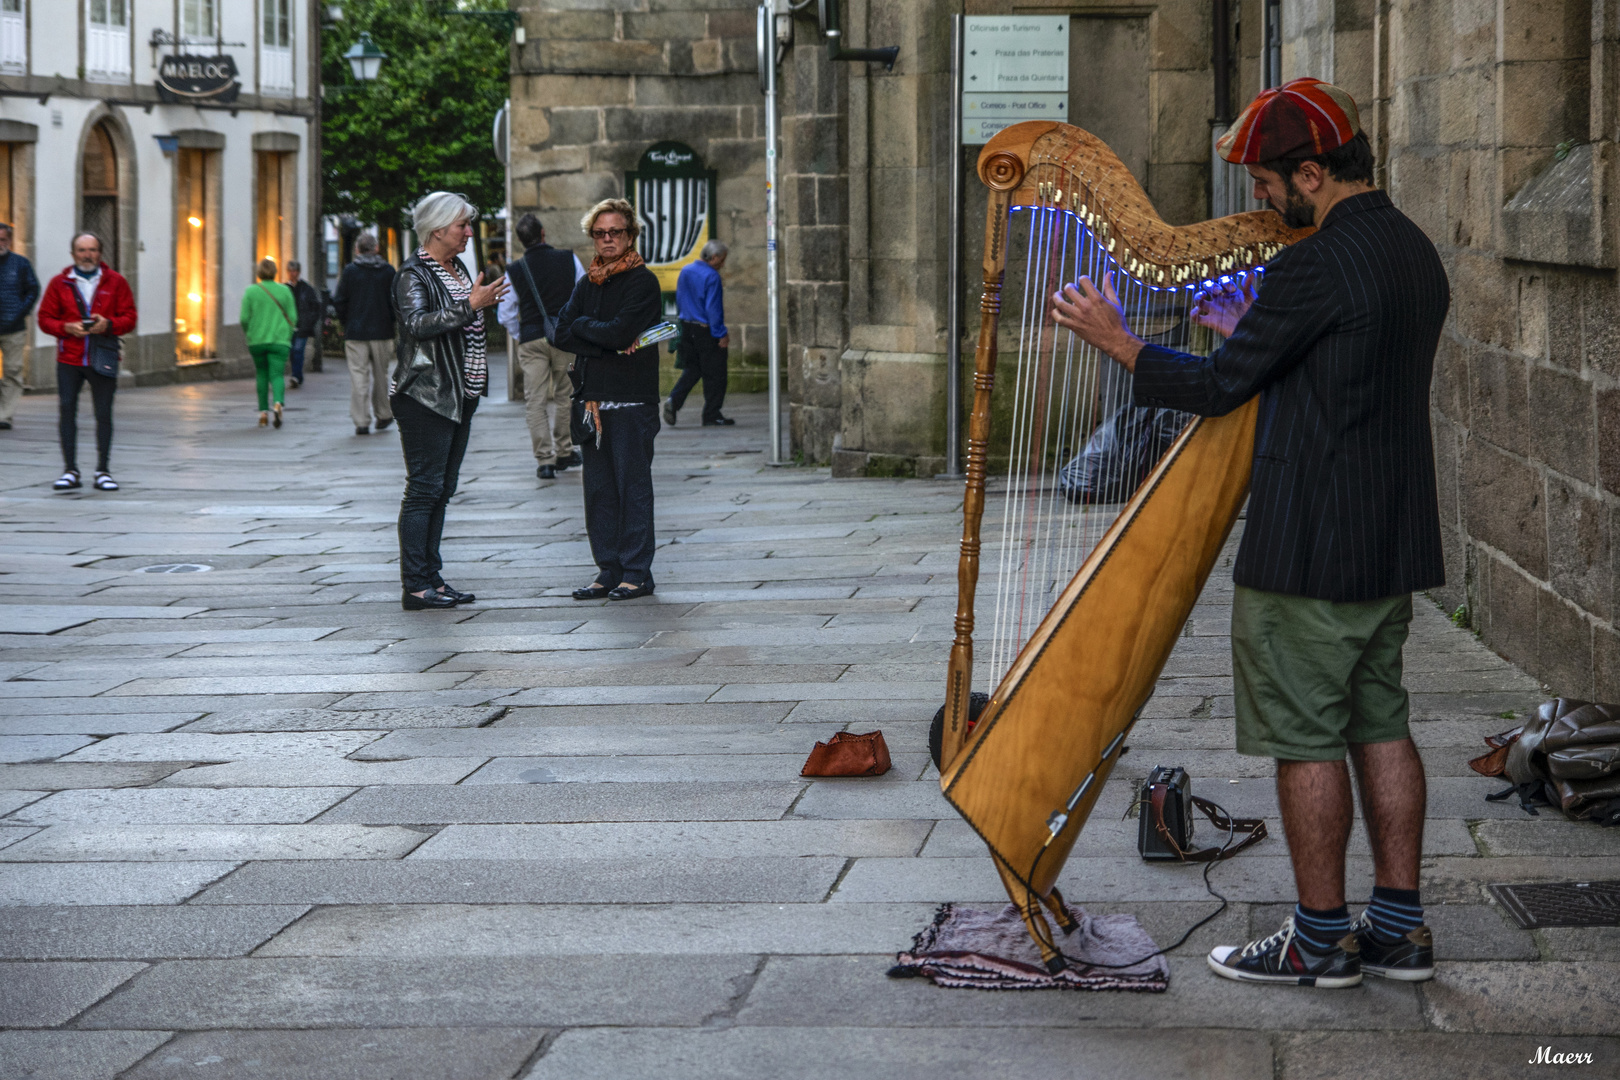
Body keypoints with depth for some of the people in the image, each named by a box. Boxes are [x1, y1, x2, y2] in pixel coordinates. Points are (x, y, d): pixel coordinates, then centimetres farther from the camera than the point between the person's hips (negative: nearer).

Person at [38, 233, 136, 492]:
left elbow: (129, 317, 3)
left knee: (104, 414, 2)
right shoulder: (59, 283, 5)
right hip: (69, 361, 0)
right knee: (67, 411, -3)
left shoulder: (115, 282, 6)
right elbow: (45, 318, 5)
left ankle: (103, 471, 11)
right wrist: (66, 328, -13)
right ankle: (70, 471, 5)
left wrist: (108, 325, -15)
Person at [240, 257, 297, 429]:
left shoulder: (250, 291, -1)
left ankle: (263, 411, 11)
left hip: (257, 340, 0)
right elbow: (293, 318, 1)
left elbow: (244, 318, -2)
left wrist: (248, 334, 15)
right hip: (279, 340, 0)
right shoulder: (284, 291, 1)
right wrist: (287, 335, 14)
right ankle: (278, 403, -30)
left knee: (261, 374, 15)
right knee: (277, 374, -3)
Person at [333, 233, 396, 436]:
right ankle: (383, 415, 24)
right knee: (380, 374, 15)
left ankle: (361, 422, -5)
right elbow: (395, 301, 1)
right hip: (382, 331, 1)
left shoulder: (350, 271, -3)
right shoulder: (388, 271, 0)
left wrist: (345, 322, 13)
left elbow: (339, 301, -2)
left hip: (355, 333, -1)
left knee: (358, 375, -1)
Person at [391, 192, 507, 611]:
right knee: (424, 489, -9)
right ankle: (415, 586, -8)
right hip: (425, 397, -9)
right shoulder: (413, 274, -10)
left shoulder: (457, 270, 17)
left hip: (458, 396, 9)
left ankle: (431, 579, 13)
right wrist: (470, 305, -27)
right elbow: (418, 323, -25)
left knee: (441, 490, 9)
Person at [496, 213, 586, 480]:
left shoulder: (514, 271, -1)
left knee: (535, 401, 2)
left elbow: (506, 314, 3)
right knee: (564, 395, 16)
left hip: (531, 339, -1)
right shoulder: (569, 260, 0)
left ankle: (544, 460, -5)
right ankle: (564, 452, 23)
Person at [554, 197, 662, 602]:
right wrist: (608, 348, -10)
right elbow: (562, 333, 4)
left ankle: (637, 574, 1)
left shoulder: (643, 281, -4)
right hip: (594, 397, 7)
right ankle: (609, 572, 14)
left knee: (632, 486, -4)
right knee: (598, 489, 7)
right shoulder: (588, 283, 16)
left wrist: (583, 326, 0)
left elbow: (620, 332, -17)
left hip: (631, 400, -7)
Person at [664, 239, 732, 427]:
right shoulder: (711, 277, -17)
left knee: (691, 369, 15)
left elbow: (679, 300, 15)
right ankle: (712, 416, 9)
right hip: (707, 331, -7)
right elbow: (713, 308, -19)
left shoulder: (685, 271, 7)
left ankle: (674, 401, -7)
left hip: (687, 327, 7)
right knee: (714, 374, 4)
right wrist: (721, 334, -14)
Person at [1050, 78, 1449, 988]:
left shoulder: (1318, 268, -19)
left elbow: (1218, 388, -12)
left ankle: (1321, 938, 6)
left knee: (1306, 737, 0)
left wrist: (1117, 341, 0)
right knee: (1381, 724, 13)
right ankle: (1399, 928, 16)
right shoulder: (1416, 254, 10)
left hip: (1309, 553, -9)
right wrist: (1252, 332, 20)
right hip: (1393, 544, 9)